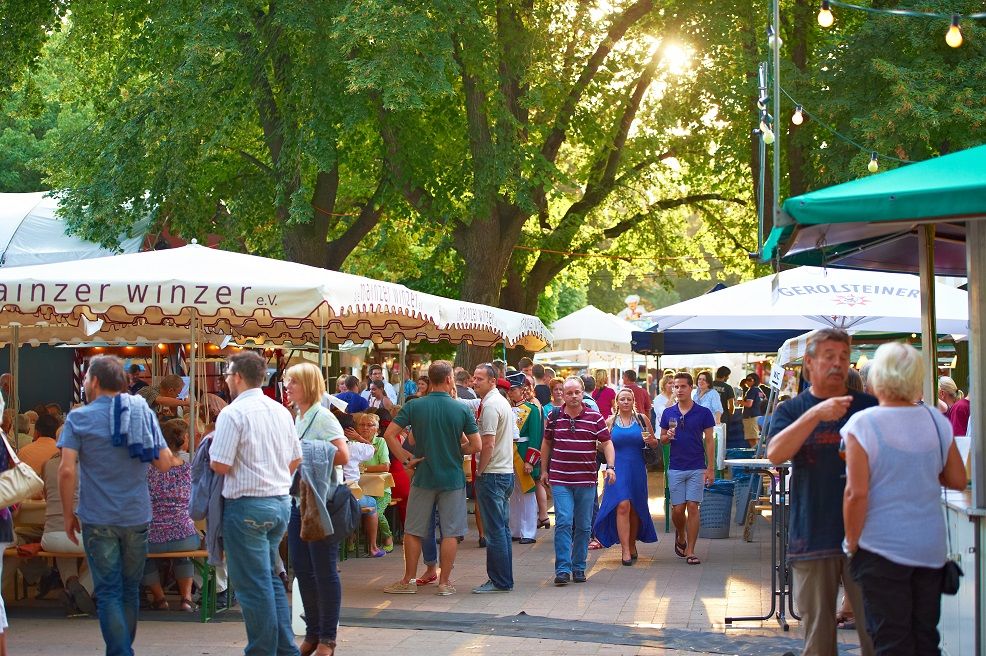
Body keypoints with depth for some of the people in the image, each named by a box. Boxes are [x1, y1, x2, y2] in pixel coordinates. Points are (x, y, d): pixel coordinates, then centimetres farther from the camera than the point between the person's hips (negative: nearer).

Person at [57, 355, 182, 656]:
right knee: (131, 589, 17)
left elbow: (67, 470, -13)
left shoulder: (79, 418, -6)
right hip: (137, 517, 3)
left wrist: (68, 514, -4)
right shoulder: (143, 413, 3)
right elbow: (164, 463, 1)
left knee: (108, 592, 1)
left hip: (98, 519, -3)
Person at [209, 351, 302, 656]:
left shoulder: (233, 413, -14)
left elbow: (221, 465, -17)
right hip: (280, 502, 8)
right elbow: (296, 459, 14)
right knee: (271, 579, 17)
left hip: (246, 506, -8)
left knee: (253, 584, 0)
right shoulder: (280, 411, 9)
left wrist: (211, 452, 3)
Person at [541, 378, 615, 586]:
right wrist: (544, 470, 17)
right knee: (563, 522, -12)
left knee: (583, 526, 7)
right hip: (560, 480, -1)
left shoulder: (595, 418, 1)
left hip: (587, 480, 1)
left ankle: (579, 567, 19)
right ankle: (563, 569, -11)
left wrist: (610, 466, -12)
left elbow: (607, 443, 3)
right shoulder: (554, 416, 5)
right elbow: (546, 443, 17)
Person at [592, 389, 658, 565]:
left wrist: (650, 441, -10)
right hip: (618, 469, -2)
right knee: (622, 506, -15)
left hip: (637, 470, 2)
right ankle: (625, 550, -15)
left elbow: (655, 443, 12)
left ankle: (632, 545, 29)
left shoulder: (642, 419, 6)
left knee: (635, 509, 10)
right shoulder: (610, 422, 6)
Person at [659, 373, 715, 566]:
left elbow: (708, 441, 0)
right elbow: (662, 439, 14)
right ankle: (680, 537, 32)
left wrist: (711, 468, -5)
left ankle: (690, 551, -1)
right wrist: (668, 437, -11)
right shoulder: (668, 413, 6)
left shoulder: (703, 413, -1)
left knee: (693, 507, -6)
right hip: (675, 468, 2)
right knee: (677, 509, 2)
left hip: (697, 468, -2)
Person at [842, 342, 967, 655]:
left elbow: (857, 493, -16)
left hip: (882, 548, -4)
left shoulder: (862, 424, -13)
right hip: (931, 547, 5)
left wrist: (852, 544, -6)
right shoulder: (937, 421, 1)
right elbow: (958, 480, 7)